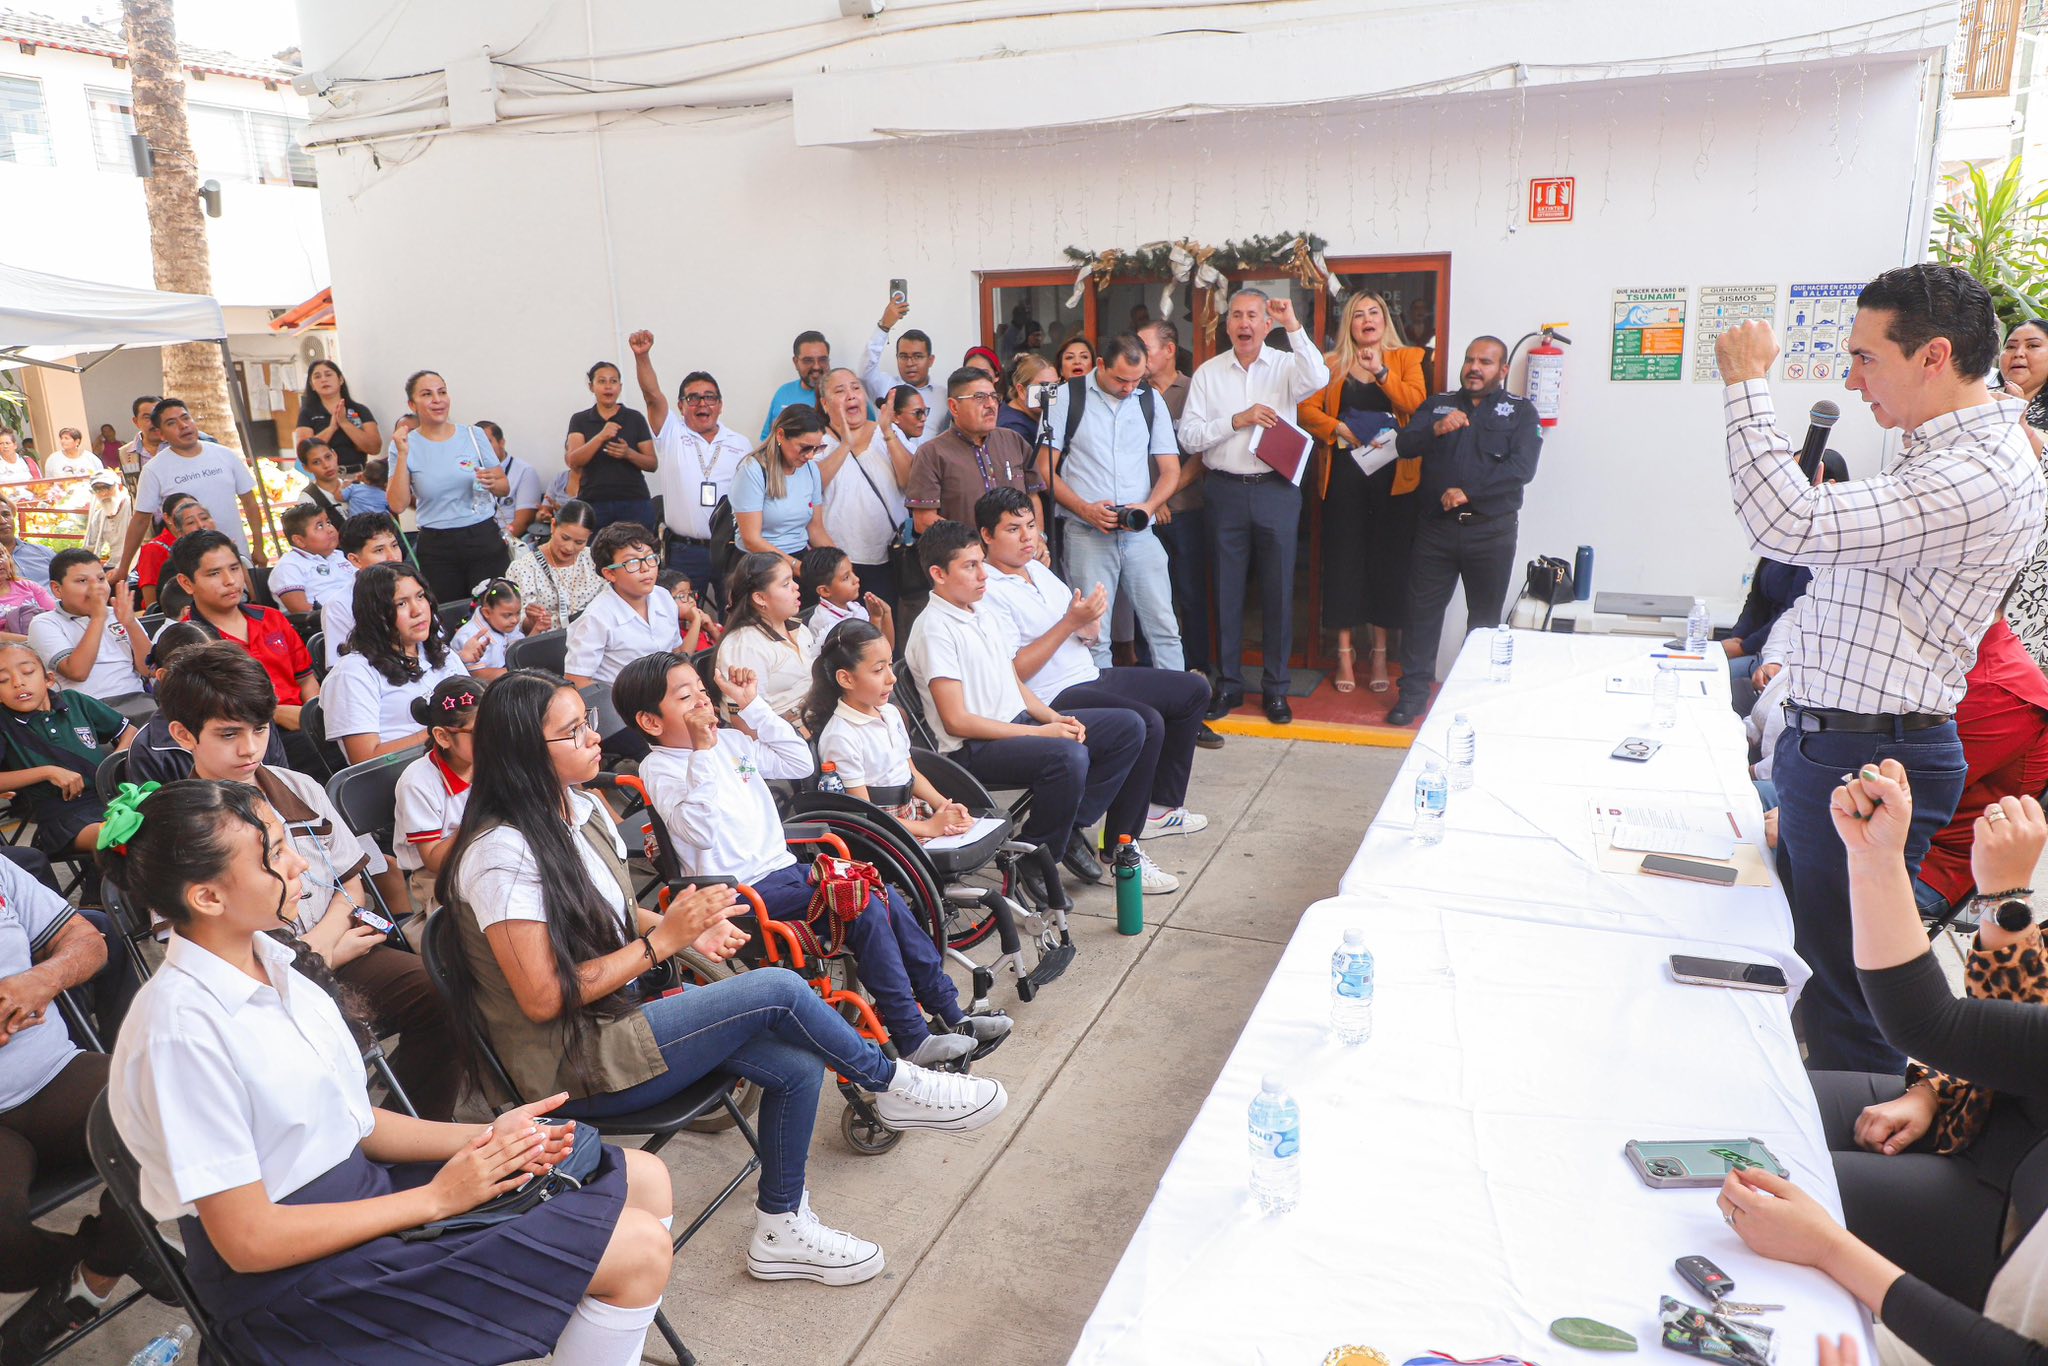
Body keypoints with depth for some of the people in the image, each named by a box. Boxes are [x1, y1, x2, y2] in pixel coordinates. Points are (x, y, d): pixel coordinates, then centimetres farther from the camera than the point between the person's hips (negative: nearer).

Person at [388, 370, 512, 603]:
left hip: (484, 539, 0)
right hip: (436, 547, 0)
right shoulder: (404, 445, 2)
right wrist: (403, 454, -12)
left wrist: (492, 483, -13)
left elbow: (505, 487, 10)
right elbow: (398, 505, -7)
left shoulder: (473, 435, 4)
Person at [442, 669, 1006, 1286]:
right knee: (779, 990, -20)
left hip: (626, 1006, 8)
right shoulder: (500, 854, -21)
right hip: (576, 1063, -8)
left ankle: (782, 1230, 10)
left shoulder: (581, 810, 5)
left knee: (798, 1066, -9)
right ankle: (894, 1084, 4)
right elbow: (543, 997, -21)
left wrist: (686, 926, -2)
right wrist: (661, 940, -22)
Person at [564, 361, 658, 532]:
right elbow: (573, 461, -4)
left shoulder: (635, 418, 7)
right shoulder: (580, 420, 10)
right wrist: (601, 436, -18)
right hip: (593, 503, 1)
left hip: (634, 503, 0)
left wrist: (628, 453, -13)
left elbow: (652, 464, 7)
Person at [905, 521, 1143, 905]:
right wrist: (1040, 732, -19)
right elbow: (957, 721, -19)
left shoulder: (984, 613, 14)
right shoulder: (934, 629, -14)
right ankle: (1034, 857, -12)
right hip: (974, 748, -9)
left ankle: (1070, 828, 4)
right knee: (1069, 756, -35)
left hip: (1020, 722, 9)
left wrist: (1054, 718, 0)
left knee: (1128, 727, 1)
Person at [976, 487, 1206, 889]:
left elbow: (1088, 635, 18)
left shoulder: (1039, 569, 14)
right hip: (1053, 699, -10)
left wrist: (1090, 620, -8)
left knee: (1194, 689, 13)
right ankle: (1119, 852, -23)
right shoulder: (987, 593, -14)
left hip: (1090, 675, 10)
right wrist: (1070, 622, -22)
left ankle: (1160, 807, 22)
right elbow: (1012, 672, -23)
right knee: (1145, 723, -32)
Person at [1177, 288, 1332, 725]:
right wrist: (1238, 420, -11)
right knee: (1227, 591, 8)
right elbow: (1189, 436, -1)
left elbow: (1318, 379, -21)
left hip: (1276, 490, -1)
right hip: (1225, 490, 1)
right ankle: (1228, 684, 20)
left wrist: (1293, 326, -20)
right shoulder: (1208, 373, 5)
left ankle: (1276, 687, 18)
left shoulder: (1286, 365, 2)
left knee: (1278, 590, 5)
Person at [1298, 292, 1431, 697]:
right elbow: (1306, 408, 0)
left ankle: (1380, 654, 13)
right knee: (1343, 560, 1)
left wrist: (1381, 371, -15)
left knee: (1388, 561, 3)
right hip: (1345, 473, 0)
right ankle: (1345, 653, 10)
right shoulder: (1332, 364, 11)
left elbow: (1416, 402, -6)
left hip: (1394, 475, 0)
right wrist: (1337, 428, -15)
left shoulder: (1407, 358, 11)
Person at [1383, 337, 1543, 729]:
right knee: (1422, 608, 1)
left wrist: (1468, 492, -17)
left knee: (1485, 616, 8)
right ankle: (1414, 690, 9)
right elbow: (1404, 446, -1)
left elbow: (1521, 468, -9)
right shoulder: (1437, 405, 14)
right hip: (1435, 528, 1)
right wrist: (1436, 429, -20)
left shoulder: (1520, 412, 6)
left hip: (1491, 531, -1)